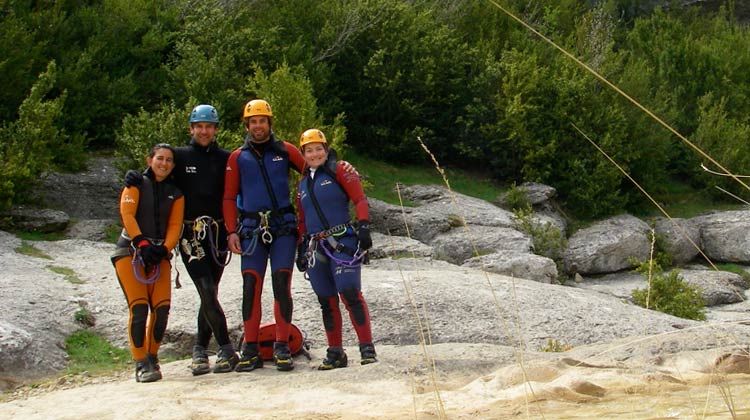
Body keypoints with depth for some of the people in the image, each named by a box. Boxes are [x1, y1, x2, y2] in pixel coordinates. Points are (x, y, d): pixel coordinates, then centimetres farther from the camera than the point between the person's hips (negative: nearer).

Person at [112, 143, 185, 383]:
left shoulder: (175, 194, 13)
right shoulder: (137, 184, 4)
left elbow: (175, 226, 4)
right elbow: (127, 215, -9)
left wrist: (164, 249, -15)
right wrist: (142, 244, -21)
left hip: (158, 254, 3)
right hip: (130, 251, -3)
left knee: (162, 307, -11)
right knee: (139, 307, -16)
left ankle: (152, 357, 8)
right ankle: (141, 364, -11)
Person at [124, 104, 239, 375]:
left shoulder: (225, 159, 8)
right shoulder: (180, 157, 5)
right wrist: (134, 177, -9)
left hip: (217, 234, 2)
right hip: (190, 235, -2)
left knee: (210, 294, 6)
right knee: (207, 292, -13)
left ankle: (200, 351, 17)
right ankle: (227, 350, -9)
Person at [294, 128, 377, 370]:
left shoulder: (339, 171, 3)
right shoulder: (303, 183, 20)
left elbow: (360, 199, -3)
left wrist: (363, 226, -14)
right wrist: (301, 249, 20)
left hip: (343, 242, -6)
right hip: (316, 248, 6)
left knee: (350, 293, -16)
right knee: (326, 301, 5)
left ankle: (367, 348, -13)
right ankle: (335, 352, 11)